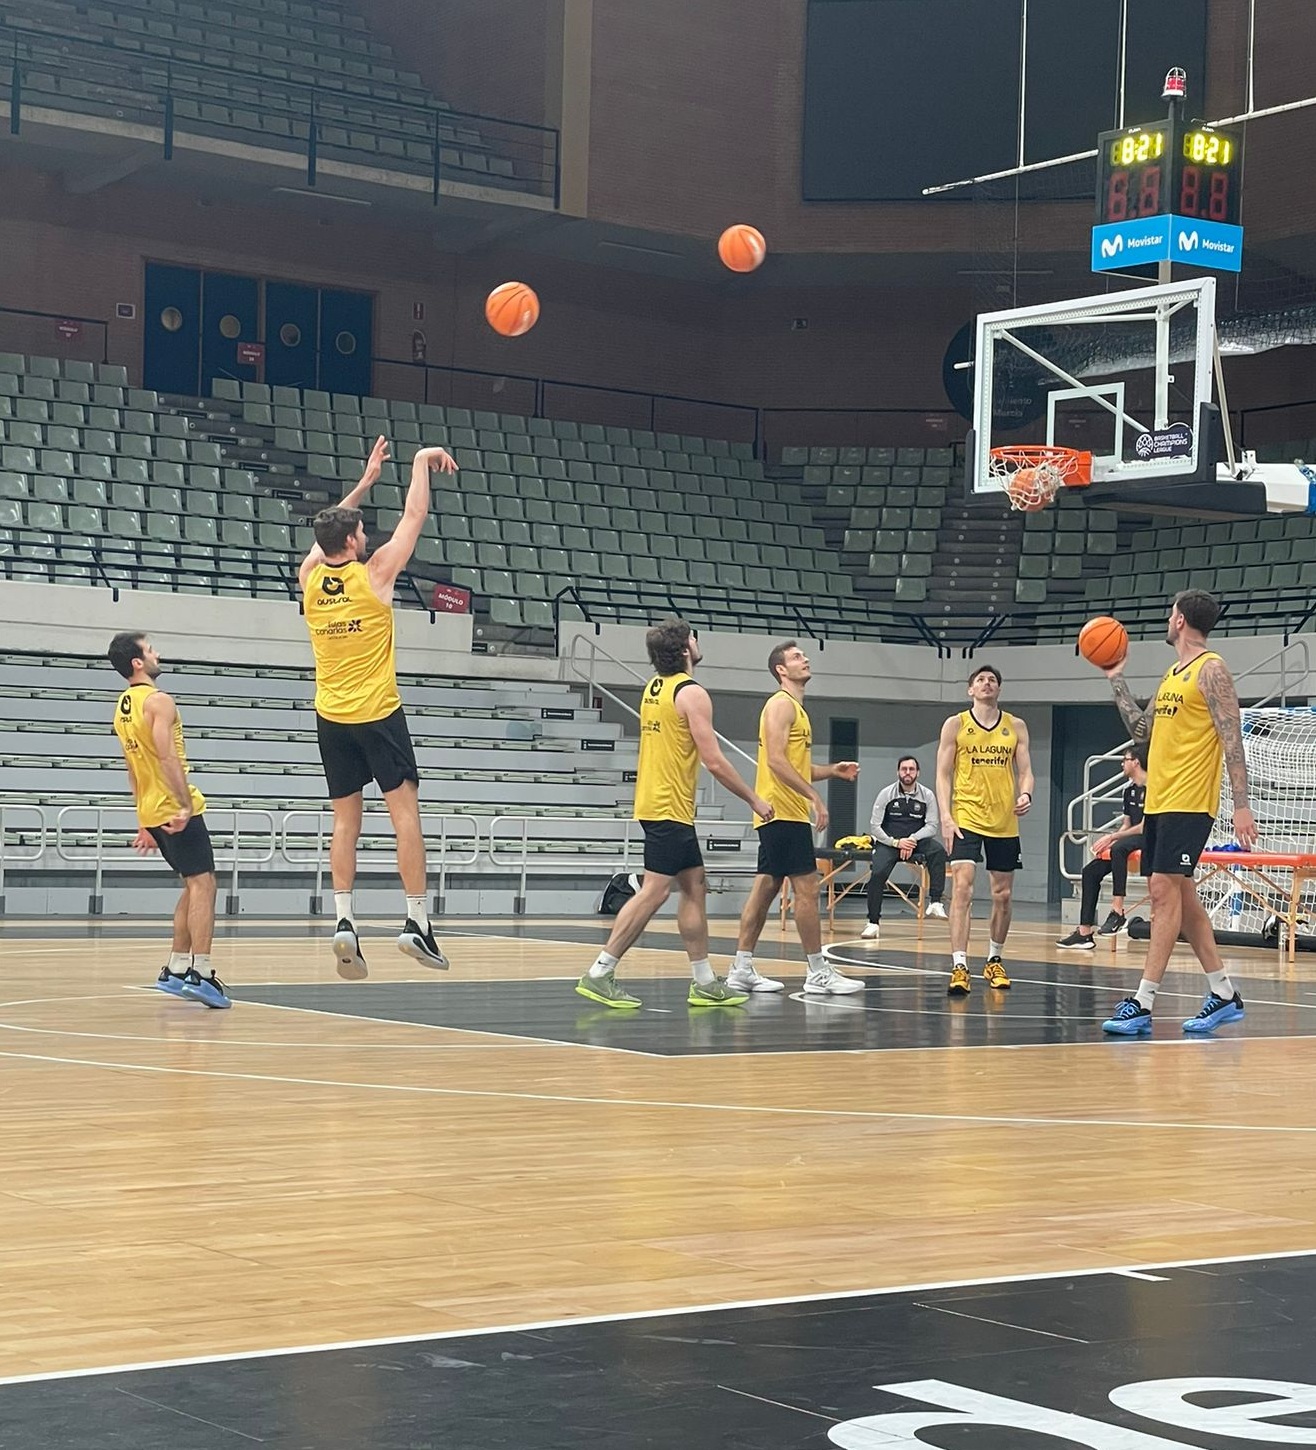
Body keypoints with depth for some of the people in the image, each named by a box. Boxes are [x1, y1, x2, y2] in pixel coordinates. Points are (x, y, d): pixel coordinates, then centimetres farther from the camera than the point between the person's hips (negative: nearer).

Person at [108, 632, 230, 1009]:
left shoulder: (122, 708, 16)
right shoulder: (157, 701, -12)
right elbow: (168, 756, -24)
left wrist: (145, 824, 25)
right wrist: (186, 805, -30)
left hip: (151, 813, 9)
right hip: (177, 809, -9)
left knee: (193, 886, 17)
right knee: (202, 885, -10)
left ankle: (176, 969, 16)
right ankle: (200, 974, -18)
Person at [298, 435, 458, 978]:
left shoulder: (310, 578, 2)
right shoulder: (374, 574, -10)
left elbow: (329, 531, 21)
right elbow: (414, 517, -2)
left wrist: (365, 480, 26)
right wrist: (420, 462, 11)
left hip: (331, 718, 5)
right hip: (378, 713, -5)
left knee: (345, 820, 8)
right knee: (405, 812, -2)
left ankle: (343, 918, -3)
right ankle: (416, 921, -7)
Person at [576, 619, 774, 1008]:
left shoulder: (653, 688, 13)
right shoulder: (691, 693, -13)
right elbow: (713, 761, -16)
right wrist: (754, 800, -6)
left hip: (652, 801, 9)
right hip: (670, 807, -9)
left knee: (694, 888, 12)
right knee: (654, 891, -10)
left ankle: (704, 982, 14)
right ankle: (599, 974, -11)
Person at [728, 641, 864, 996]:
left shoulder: (795, 708, 21)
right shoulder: (781, 704, -10)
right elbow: (776, 759, -21)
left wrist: (832, 771, 12)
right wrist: (813, 796, -24)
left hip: (781, 814, 10)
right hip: (784, 812, -10)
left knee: (765, 888, 9)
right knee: (807, 888, -9)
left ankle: (742, 969, 10)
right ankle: (818, 973, -8)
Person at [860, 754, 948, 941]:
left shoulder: (927, 795, 1)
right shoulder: (886, 794, -2)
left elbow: (932, 826, -2)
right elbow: (874, 826, -4)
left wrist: (912, 840, -18)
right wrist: (896, 842, -17)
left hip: (916, 840, 1)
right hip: (888, 842, -1)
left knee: (938, 850, -30)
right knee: (878, 873, -25)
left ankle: (935, 902, -31)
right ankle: (873, 922, -13)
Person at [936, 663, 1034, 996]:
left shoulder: (1015, 726, 8)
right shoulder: (956, 725, 2)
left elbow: (1025, 771, 8)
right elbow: (943, 774, 0)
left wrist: (1025, 795, -15)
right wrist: (945, 817, -12)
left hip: (1004, 822, 3)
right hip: (966, 818, -3)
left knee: (1002, 895, 10)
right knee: (962, 887, -17)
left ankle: (994, 961, 29)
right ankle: (959, 967, -21)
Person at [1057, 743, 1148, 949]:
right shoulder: (1130, 790, 16)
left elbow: (1145, 826, -19)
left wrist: (1112, 837, -20)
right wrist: (1106, 842, -1)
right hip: (1130, 839, 9)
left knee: (1119, 848, -39)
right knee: (1091, 871, -1)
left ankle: (1118, 913, -39)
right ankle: (1084, 934, -1)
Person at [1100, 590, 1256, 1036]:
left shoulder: (1211, 669, -8)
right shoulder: (1172, 675, 18)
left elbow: (1232, 739, -13)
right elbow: (1142, 728, 26)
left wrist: (1241, 806, -19)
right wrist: (1117, 680, 25)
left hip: (1188, 803, -10)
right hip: (1158, 800, 10)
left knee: (1165, 891, -13)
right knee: (1180, 897, 11)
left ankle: (1143, 1004, -15)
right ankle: (1223, 994, 20)